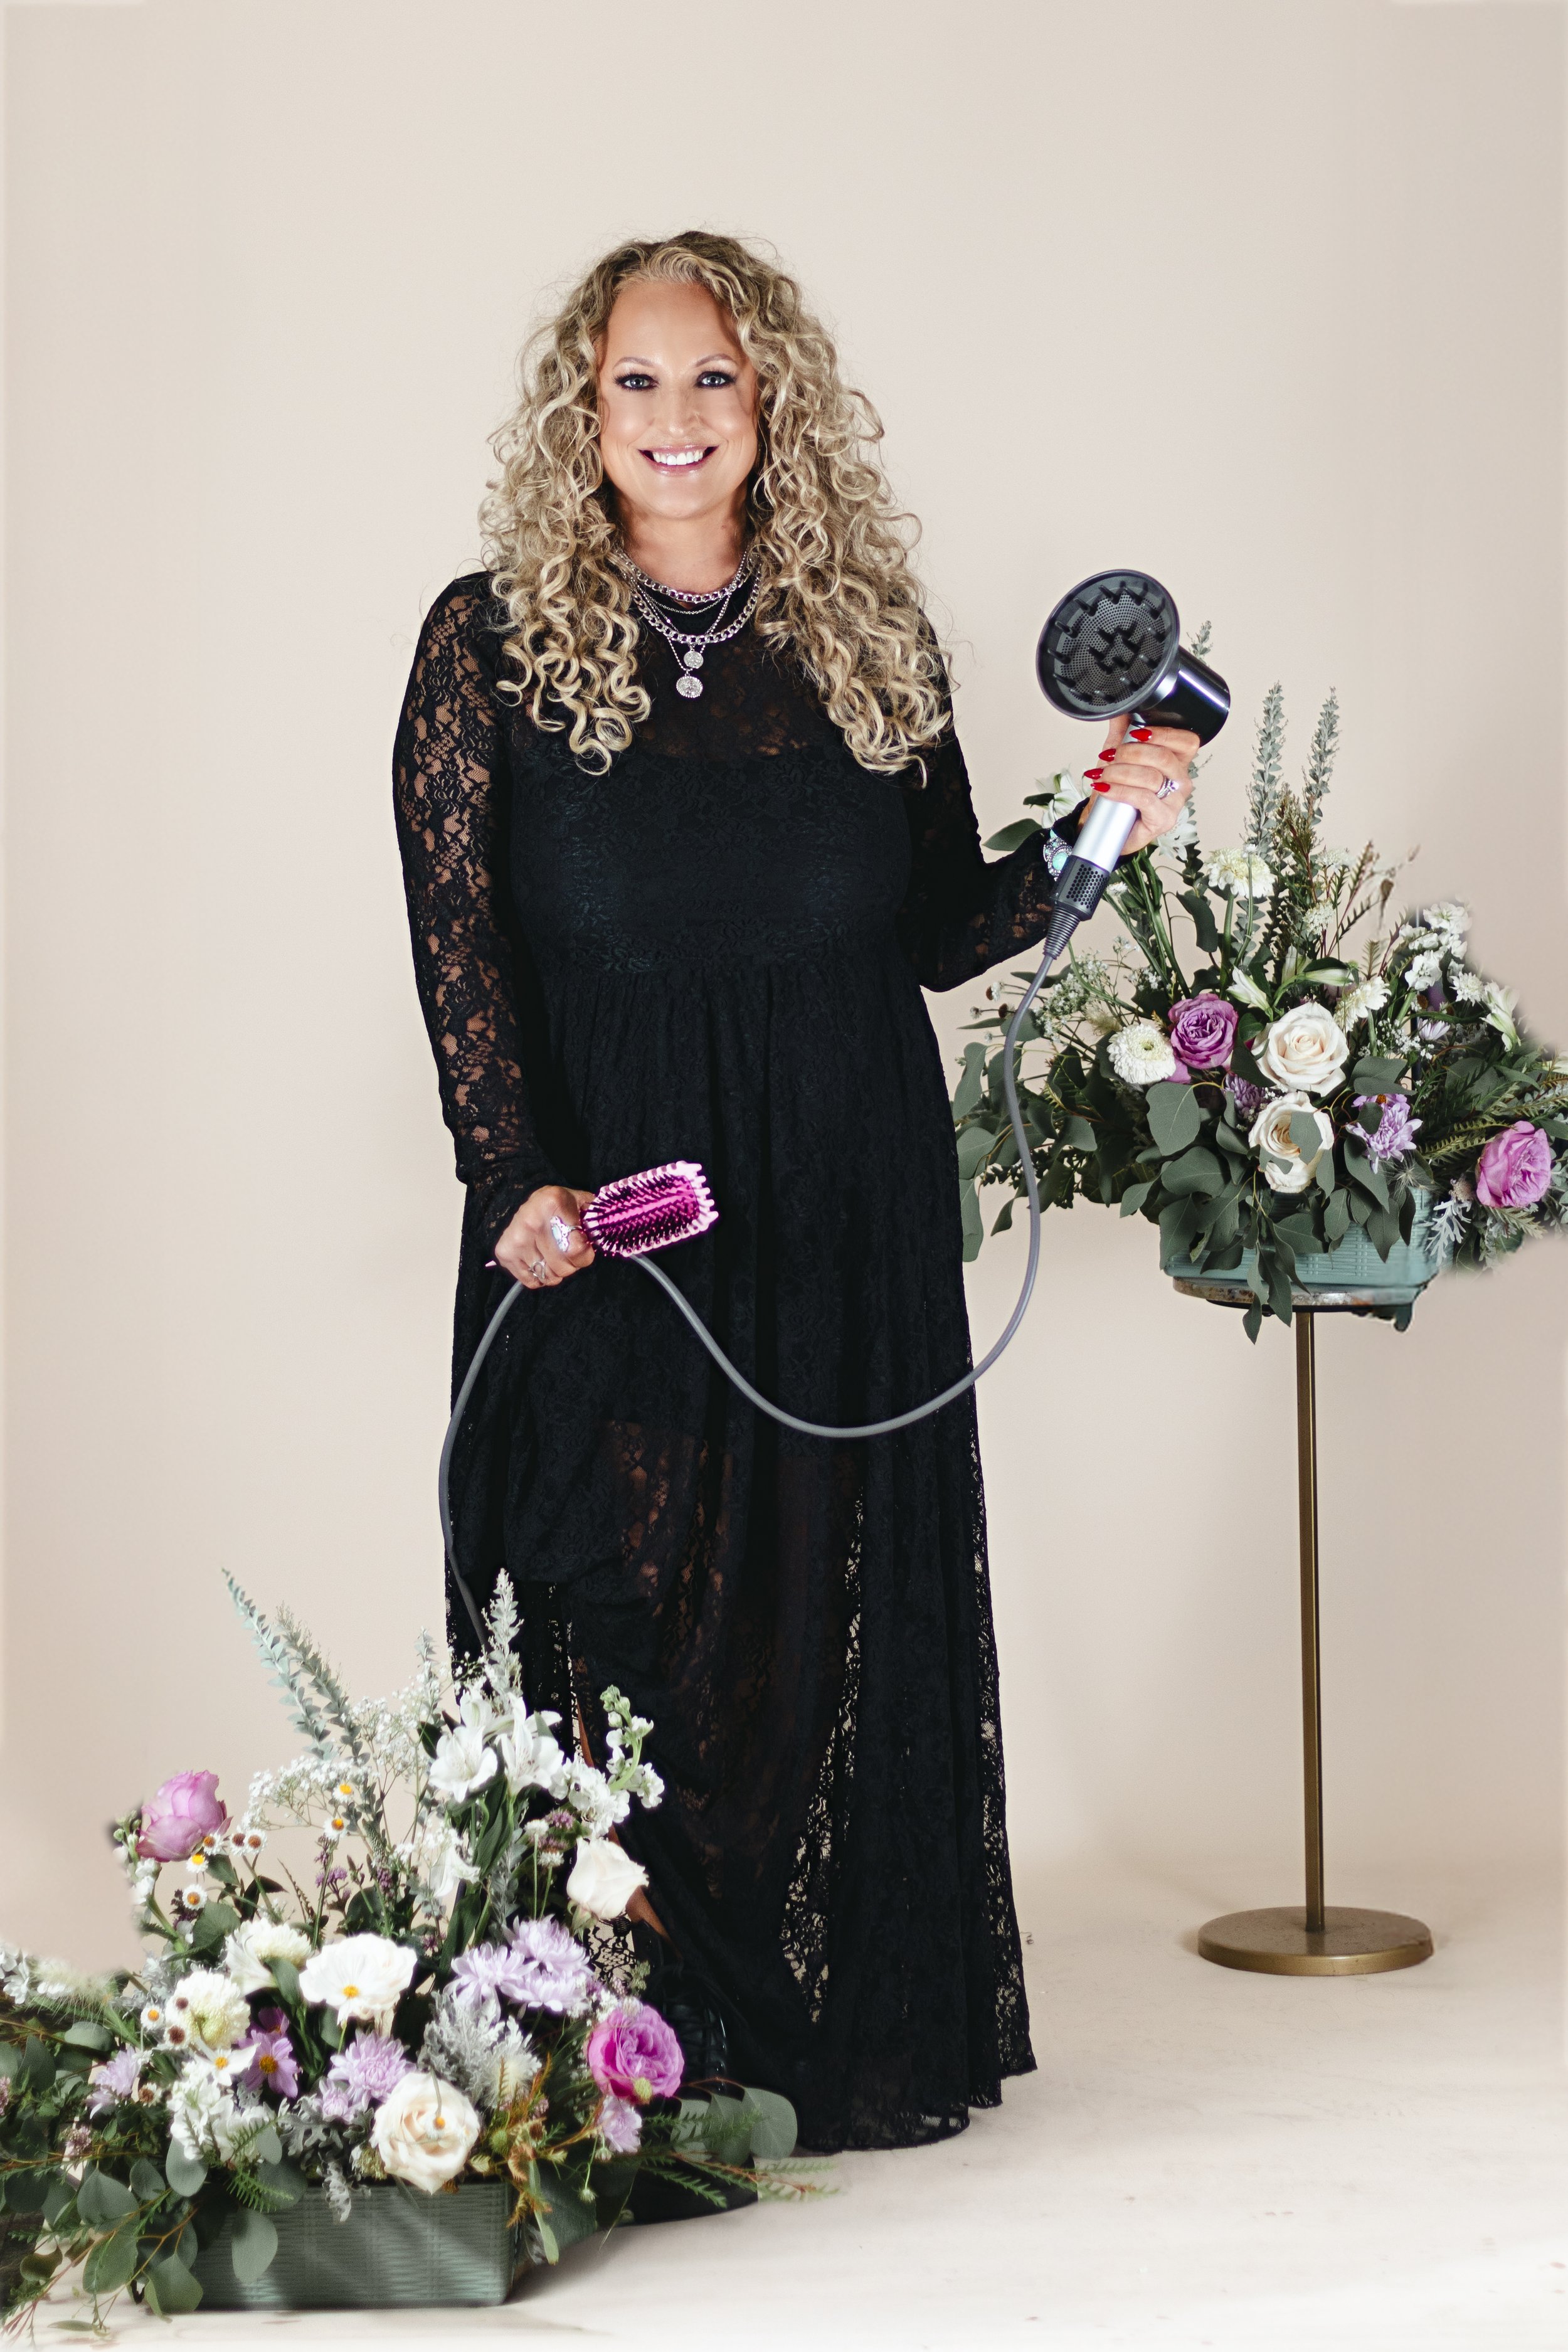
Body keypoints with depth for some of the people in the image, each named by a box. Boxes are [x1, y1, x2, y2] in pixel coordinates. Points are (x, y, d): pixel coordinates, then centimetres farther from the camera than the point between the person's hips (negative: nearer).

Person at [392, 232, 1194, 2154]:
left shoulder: (871, 638, 7)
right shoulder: (492, 640, 0)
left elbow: (935, 931, 9)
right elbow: (457, 945, -5)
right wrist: (518, 1179, -16)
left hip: (846, 1217, 2)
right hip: (600, 1214, -2)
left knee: (846, 1609, 6)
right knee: (614, 1618, -1)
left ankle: (855, 2047, 16)